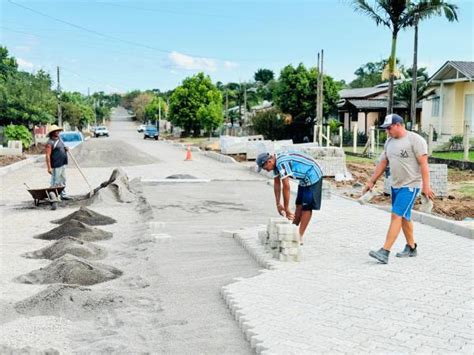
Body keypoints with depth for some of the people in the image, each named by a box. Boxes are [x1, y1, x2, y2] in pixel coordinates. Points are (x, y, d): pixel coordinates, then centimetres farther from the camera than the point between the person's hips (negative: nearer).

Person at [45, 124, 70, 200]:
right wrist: (49, 167, -23)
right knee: (55, 182, -5)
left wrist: (66, 149, 5)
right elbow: (48, 155, -18)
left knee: (63, 180, 15)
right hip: (56, 165, -9)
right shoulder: (50, 142, -13)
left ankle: (63, 195, 25)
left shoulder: (59, 139, 12)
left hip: (63, 164, 9)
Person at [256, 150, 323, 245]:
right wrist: (278, 204, 10)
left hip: (313, 177, -10)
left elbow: (286, 187, -29)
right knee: (299, 205, 12)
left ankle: (300, 238, -7)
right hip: (304, 179, 10)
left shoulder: (282, 163, -30)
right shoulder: (276, 163, 1)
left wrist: (286, 209, -24)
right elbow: (277, 184, 9)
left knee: (306, 207, -8)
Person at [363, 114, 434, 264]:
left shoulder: (415, 140, -11)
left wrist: (426, 186, -19)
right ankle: (411, 248, 29)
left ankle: (384, 252, -17)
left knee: (397, 216, -14)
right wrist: (371, 182, 15)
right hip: (396, 185, 8)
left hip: (410, 185, -8)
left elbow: (424, 164, -15)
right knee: (404, 217, 15)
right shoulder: (389, 142, 12)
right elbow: (382, 163, 17)